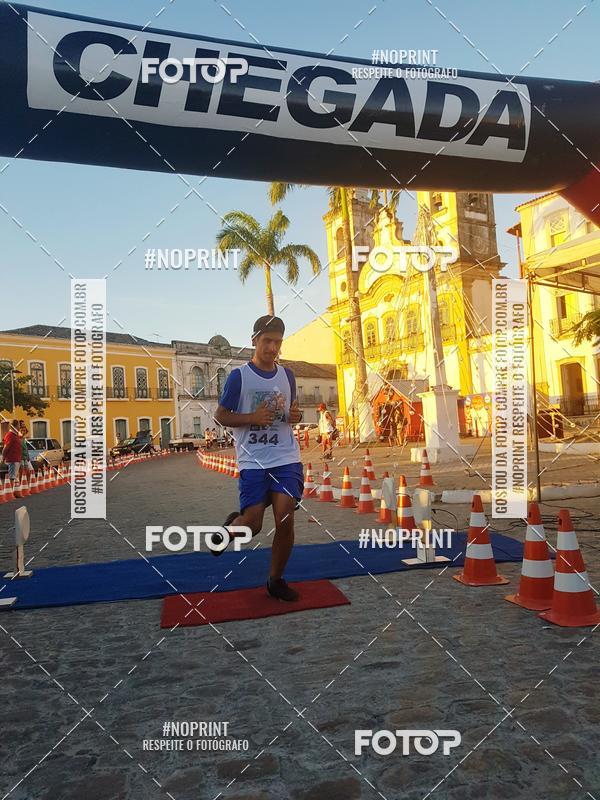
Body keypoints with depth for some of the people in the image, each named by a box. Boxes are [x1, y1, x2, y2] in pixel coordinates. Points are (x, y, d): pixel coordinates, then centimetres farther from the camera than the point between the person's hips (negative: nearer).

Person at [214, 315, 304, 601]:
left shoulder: (287, 375, 10)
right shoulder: (239, 376, -4)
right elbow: (220, 416, 0)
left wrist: (295, 416, 0)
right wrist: (252, 418, -16)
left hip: (286, 459, 3)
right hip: (252, 461, -3)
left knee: (285, 519, -5)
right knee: (252, 525, -6)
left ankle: (276, 580, 17)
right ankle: (231, 525, 32)